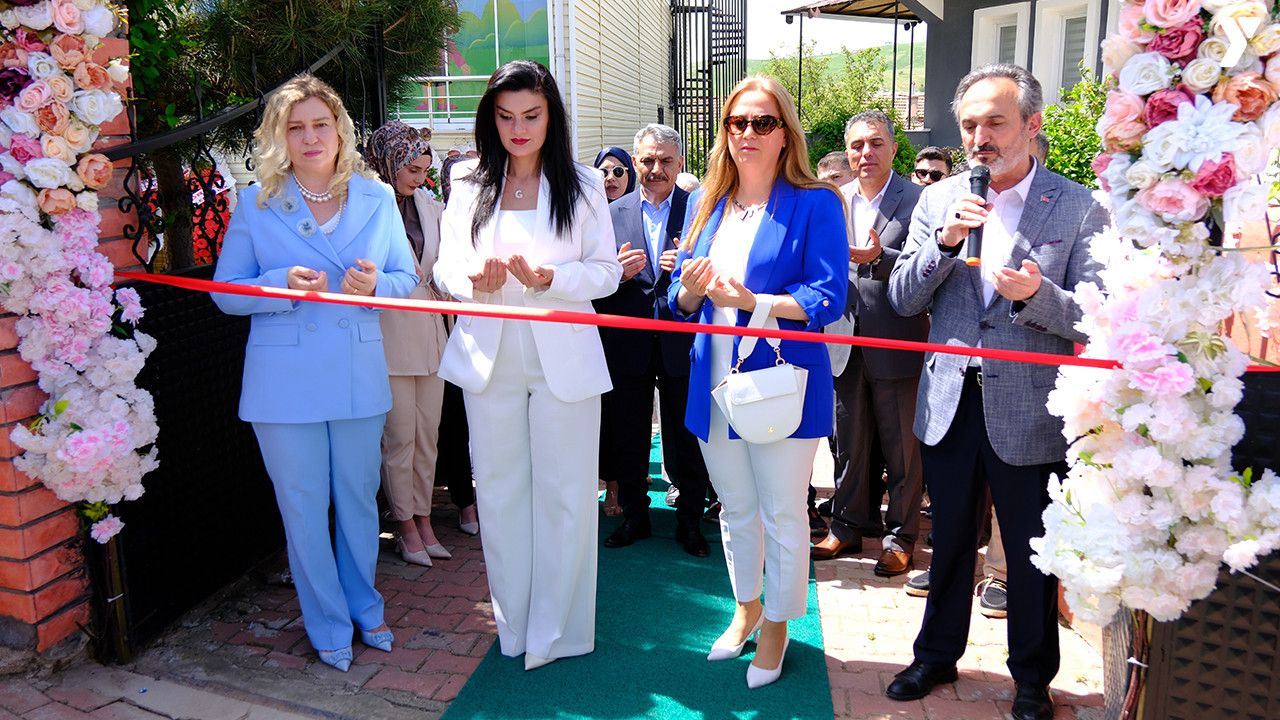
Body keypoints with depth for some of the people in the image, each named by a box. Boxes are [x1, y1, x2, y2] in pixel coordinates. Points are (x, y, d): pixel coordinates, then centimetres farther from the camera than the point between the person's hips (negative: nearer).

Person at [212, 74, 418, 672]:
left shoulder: (377, 198, 5)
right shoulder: (256, 203, 1)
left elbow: (406, 278, 8)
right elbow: (225, 290, 0)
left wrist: (375, 283, -15)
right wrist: (283, 285, -19)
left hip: (360, 375, 2)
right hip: (285, 381, -1)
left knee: (359, 498, 13)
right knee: (304, 506, 7)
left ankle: (364, 607, 34)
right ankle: (328, 625, 24)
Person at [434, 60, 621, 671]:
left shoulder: (582, 185, 3)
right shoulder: (469, 184, 7)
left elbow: (607, 271, 0)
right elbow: (446, 266, 8)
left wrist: (549, 277, -18)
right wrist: (474, 279, -15)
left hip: (563, 359, -2)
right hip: (489, 359, 2)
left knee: (564, 492, 2)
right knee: (499, 489, 9)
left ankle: (555, 629, 18)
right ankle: (514, 623, 25)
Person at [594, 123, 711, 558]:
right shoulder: (613, 214, 7)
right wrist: (617, 273, -14)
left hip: (682, 341, -2)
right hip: (628, 343, 2)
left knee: (686, 438, 8)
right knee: (627, 436, 11)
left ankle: (689, 521, 23)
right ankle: (634, 516, 28)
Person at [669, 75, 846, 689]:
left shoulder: (814, 204, -7)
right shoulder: (708, 203, 10)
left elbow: (827, 298, -15)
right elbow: (681, 300, 12)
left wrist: (749, 300, -26)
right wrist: (690, 288, -12)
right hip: (715, 381, 5)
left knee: (782, 515, 7)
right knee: (735, 509, 19)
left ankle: (776, 625, 29)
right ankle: (747, 608, 40)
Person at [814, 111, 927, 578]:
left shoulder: (918, 200, -7)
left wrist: (880, 257, -29)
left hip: (896, 343, -4)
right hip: (846, 342, 4)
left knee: (901, 448, 7)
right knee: (849, 443, 16)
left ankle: (900, 537, 21)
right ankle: (848, 526, 30)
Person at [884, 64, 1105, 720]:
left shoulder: (1078, 209, -7)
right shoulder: (938, 201, 3)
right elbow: (903, 300, 0)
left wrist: (1038, 294, -27)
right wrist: (945, 242, -17)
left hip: (1030, 415, -2)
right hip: (950, 404, 3)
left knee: (1032, 559, 12)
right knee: (949, 543, 19)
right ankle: (937, 655, 40)